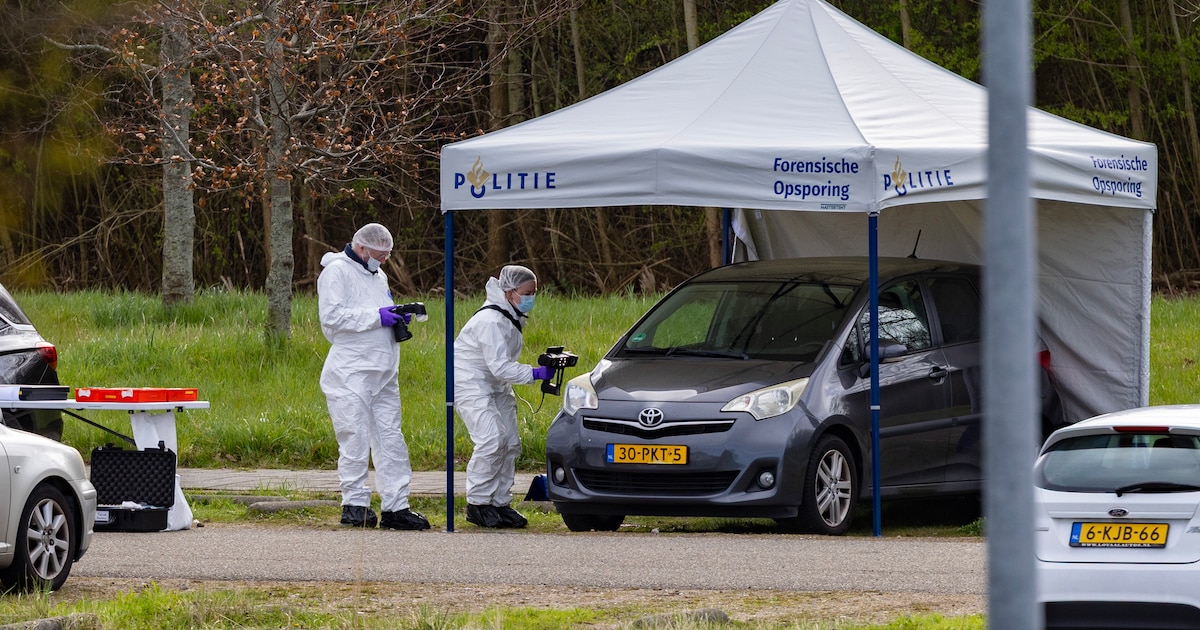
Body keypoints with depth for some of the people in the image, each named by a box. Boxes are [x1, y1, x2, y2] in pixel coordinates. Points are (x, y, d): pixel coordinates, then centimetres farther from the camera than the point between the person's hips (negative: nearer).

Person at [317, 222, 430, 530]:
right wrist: (375, 317, -18)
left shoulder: (377, 275, 21)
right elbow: (332, 317, -17)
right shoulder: (337, 272, -6)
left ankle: (395, 506, 7)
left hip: (383, 372, 8)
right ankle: (354, 504, 1)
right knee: (355, 440, -6)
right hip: (351, 373, -8)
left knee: (390, 439, 5)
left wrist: (397, 318, 8)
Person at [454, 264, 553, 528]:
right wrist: (535, 373, -31)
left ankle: (501, 502, 11)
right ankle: (477, 504, -12)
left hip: (496, 386, 10)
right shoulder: (491, 321, -26)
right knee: (491, 440, -20)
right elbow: (500, 367, -29)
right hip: (471, 383, -10)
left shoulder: (513, 317, 6)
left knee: (511, 442, 3)